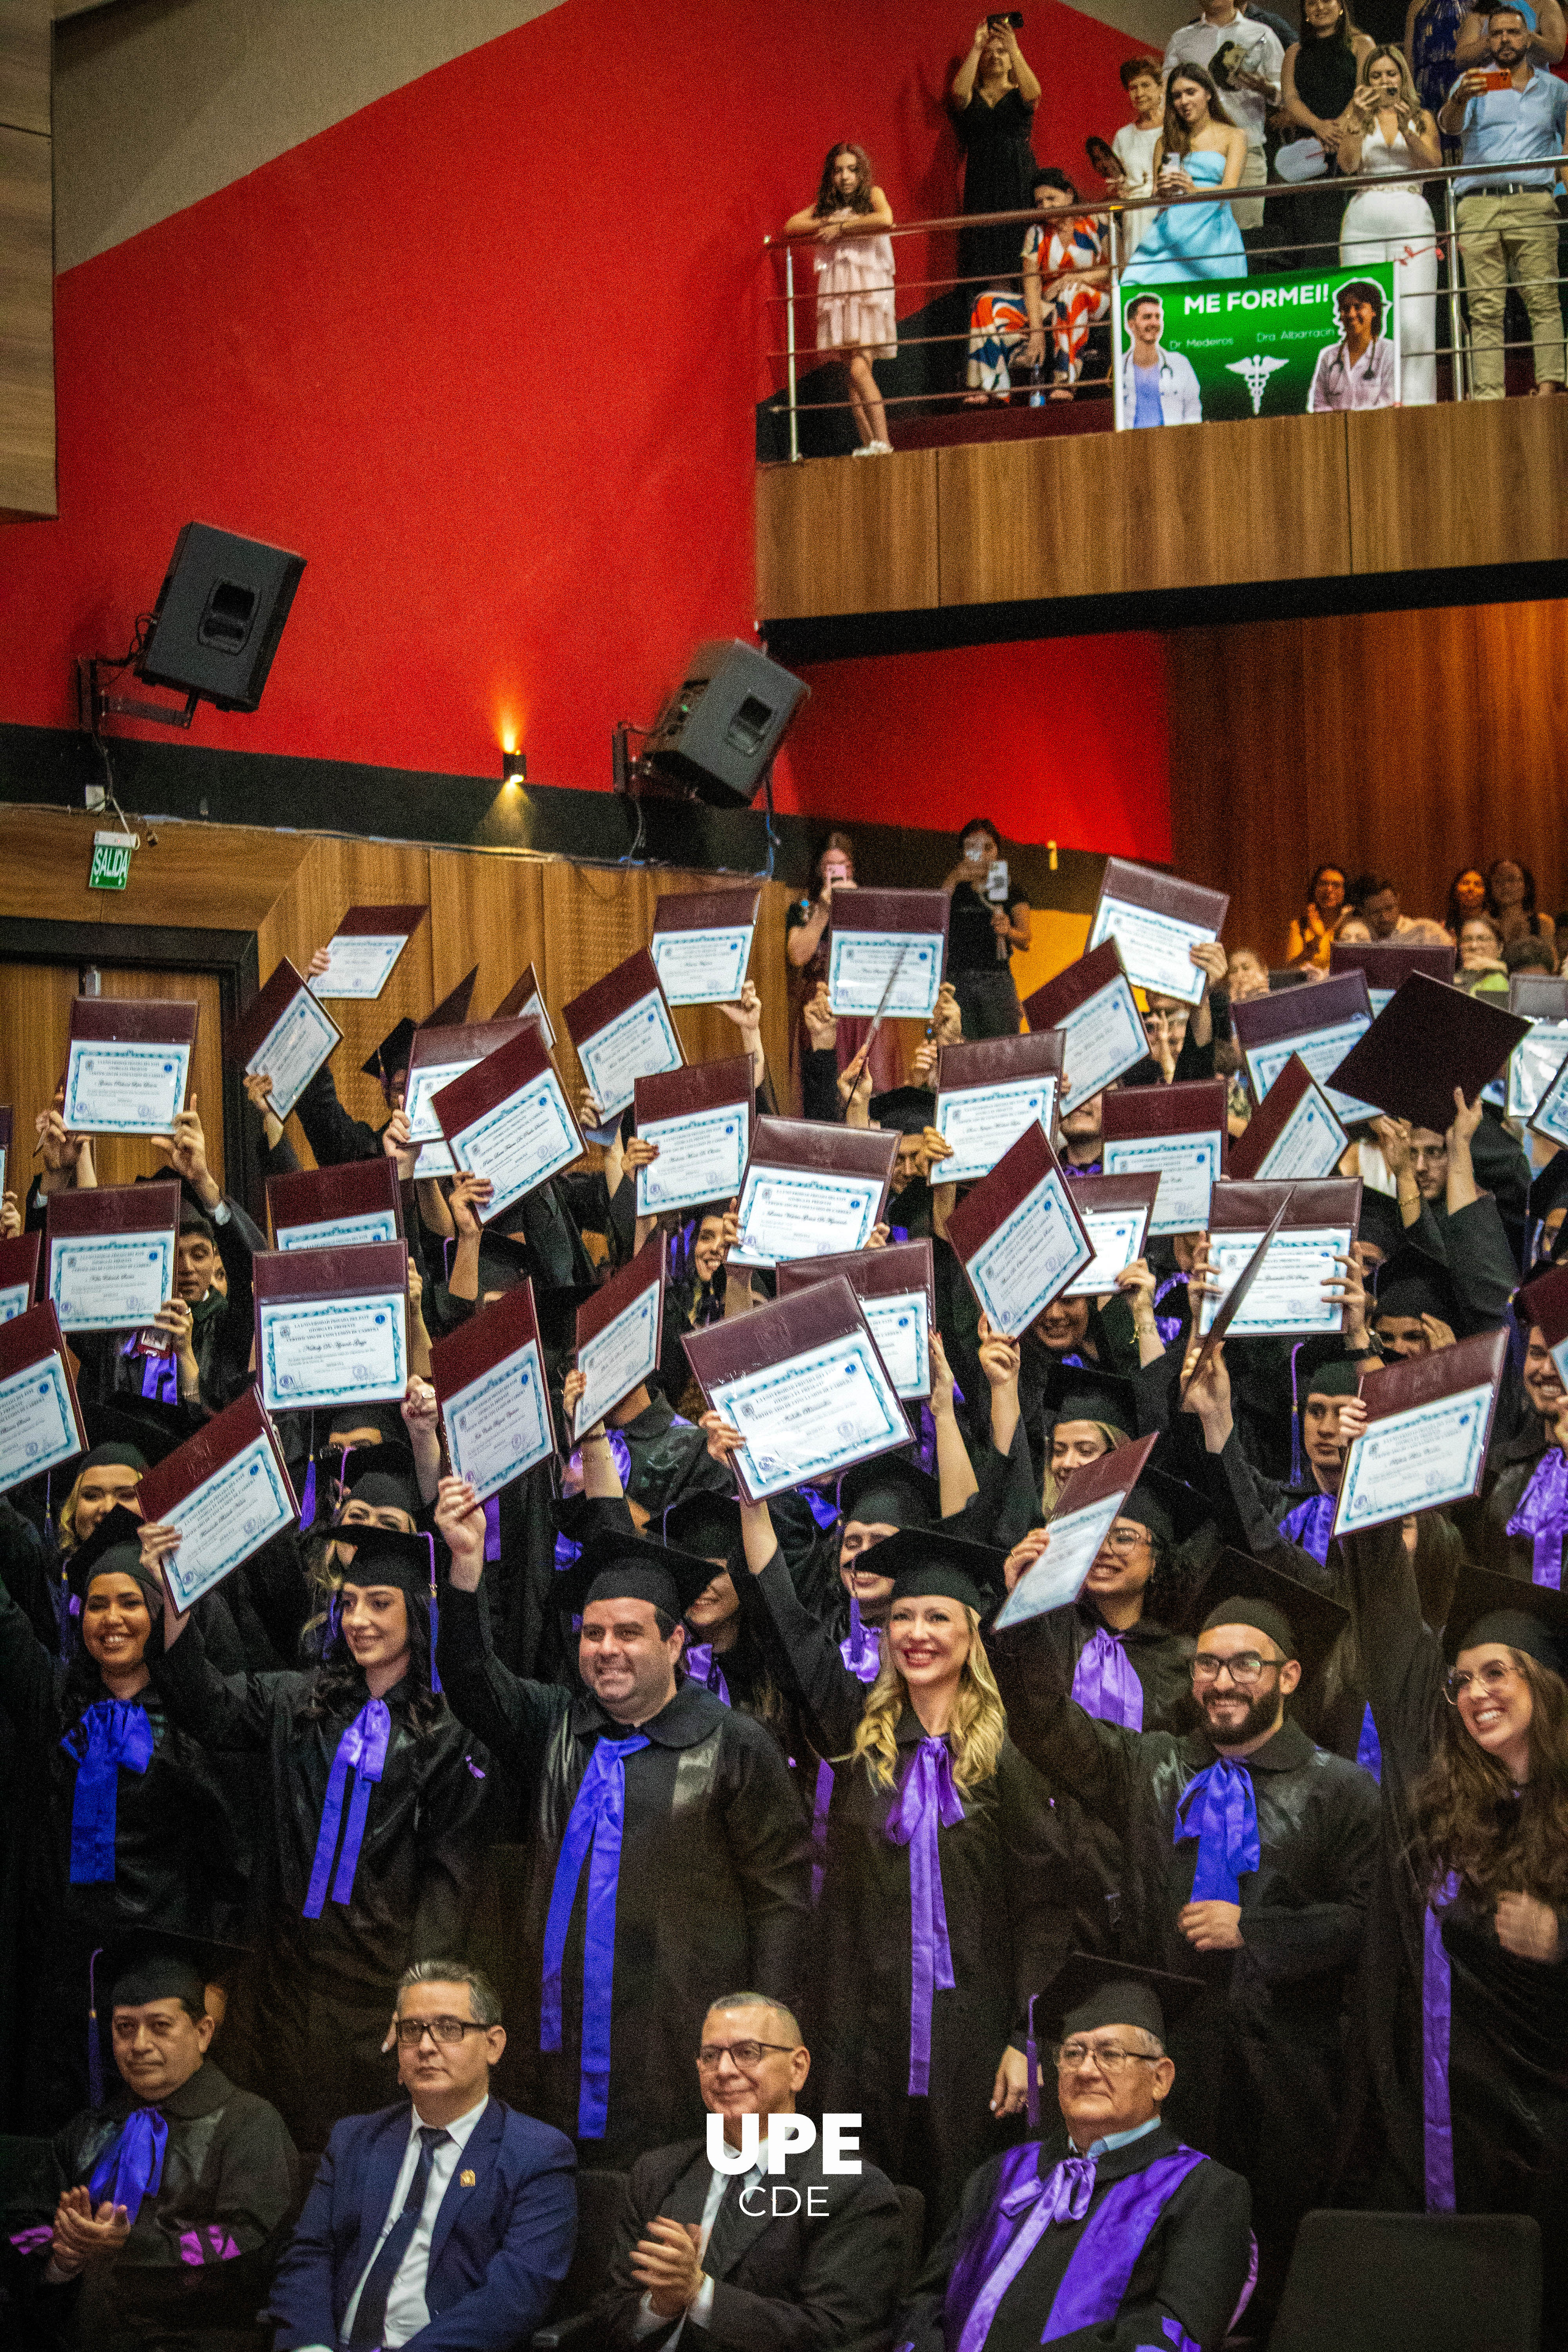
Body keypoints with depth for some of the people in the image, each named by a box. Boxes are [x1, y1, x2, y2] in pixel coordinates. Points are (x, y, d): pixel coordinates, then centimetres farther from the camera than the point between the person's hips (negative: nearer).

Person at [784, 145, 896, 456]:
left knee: (860, 370, -18)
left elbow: (886, 219, -16)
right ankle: (868, 444, 0)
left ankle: (883, 442, -18)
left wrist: (842, 226, -9)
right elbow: (790, 226, 9)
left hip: (869, 290, -5)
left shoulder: (872, 195, 5)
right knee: (852, 377, -1)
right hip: (838, 291, 5)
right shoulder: (825, 206, 18)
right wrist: (826, 223, -6)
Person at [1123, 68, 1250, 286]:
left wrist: (1194, 191, -24)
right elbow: (1155, 195, 13)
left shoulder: (1233, 137, 10)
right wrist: (1163, 191, -13)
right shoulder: (1167, 142, 20)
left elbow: (1230, 189, -4)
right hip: (1171, 233, 2)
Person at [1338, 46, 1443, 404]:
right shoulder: (1356, 120, 15)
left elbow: (1433, 166, 1)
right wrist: (1358, 120, -8)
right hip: (1363, 222, 1)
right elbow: (1348, 165, 0)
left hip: (1411, 217, -1)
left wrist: (1406, 129, -11)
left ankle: (1416, 399, -14)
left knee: (1414, 321, -13)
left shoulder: (1421, 119, 15)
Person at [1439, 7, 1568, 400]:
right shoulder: (1475, 83, 13)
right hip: (1479, 205, 0)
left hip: (1532, 204, 0)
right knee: (1484, 309, -7)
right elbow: (1449, 125, -7)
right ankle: (1487, 396, -12)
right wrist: (1460, 99, -29)